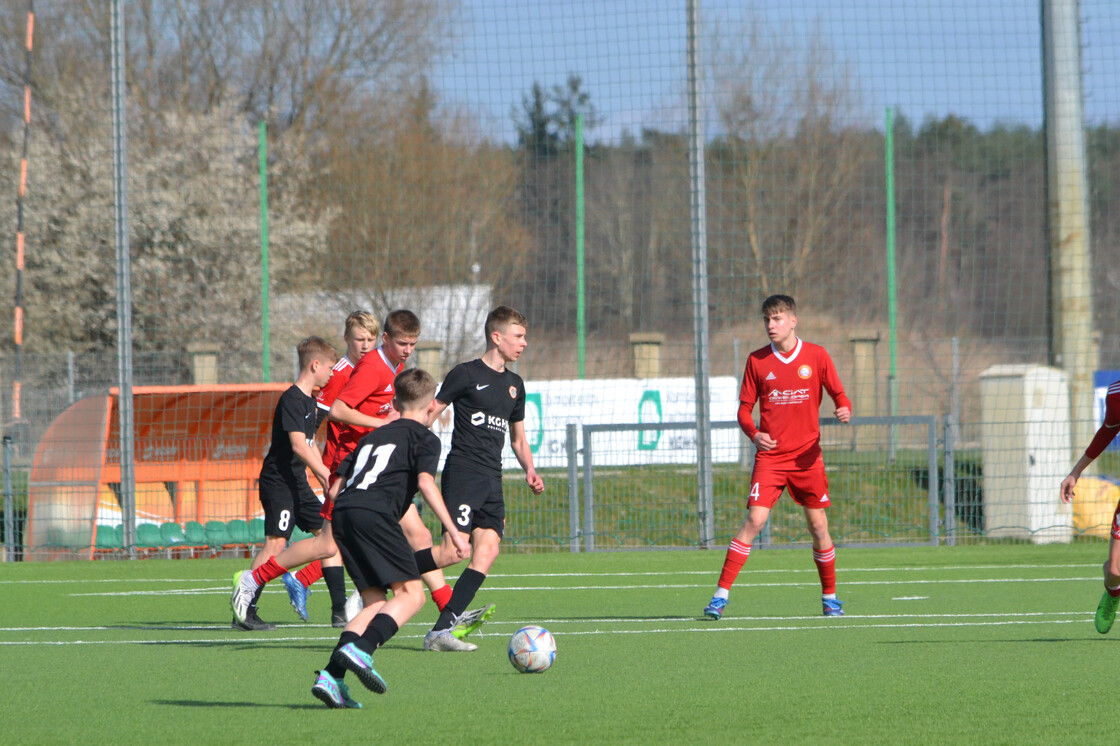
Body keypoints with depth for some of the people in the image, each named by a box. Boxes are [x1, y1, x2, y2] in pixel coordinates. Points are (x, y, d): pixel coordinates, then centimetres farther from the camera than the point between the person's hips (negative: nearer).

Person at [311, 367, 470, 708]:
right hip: (375, 513, -7)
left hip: (342, 513, 7)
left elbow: (335, 489, 27)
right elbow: (425, 482, -7)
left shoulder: (372, 436, 30)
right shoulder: (424, 438, 12)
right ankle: (361, 650, -26)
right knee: (411, 593, -3)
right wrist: (453, 532, -10)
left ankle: (331, 676, -4)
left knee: (375, 602, 11)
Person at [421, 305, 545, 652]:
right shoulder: (466, 374, -1)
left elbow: (518, 437, 29)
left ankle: (443, 628, -8)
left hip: (493, 477, 7)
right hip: (462, 470, -7)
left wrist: (530, 471, 13)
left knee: (487, 551, -7)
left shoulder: (514, 384, 19)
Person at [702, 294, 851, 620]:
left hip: (807, 456, 1)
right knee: (754, 520, -13)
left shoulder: (816, 356, 1)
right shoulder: (757, 361, 2)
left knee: (818, 525, 4)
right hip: (770, 456, -1)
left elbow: (839, 394, 7)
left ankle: (830, 597, 21)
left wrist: (843, 409, -17)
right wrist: (753, 433, -14)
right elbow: (744, 408, 7)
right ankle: (721, 595, -13)